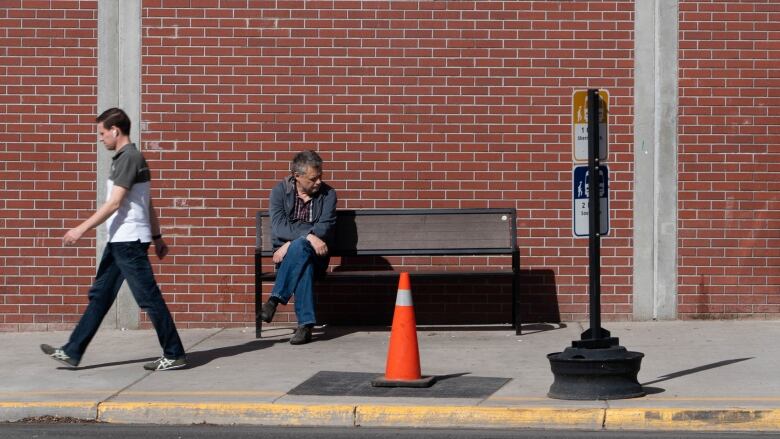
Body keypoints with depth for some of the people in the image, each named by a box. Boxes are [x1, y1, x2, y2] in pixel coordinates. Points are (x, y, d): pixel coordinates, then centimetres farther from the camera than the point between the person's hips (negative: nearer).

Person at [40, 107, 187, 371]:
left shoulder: (128, 158, -14)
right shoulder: (130, 157, 17)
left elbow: (114, 203, -19)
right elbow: (148, 204, 20)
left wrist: (82, 229, -18)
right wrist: (157, 237, 23)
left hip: (129, 240, -10)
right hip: (120, 241, 10)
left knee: (149, 298, -5)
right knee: (99, 295, 10)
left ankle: (174, 356, 1)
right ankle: (72, 353, 13)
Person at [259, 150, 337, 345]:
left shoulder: (328, 194, 3)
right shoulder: (280, 191, 1)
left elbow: (325, 228, -10)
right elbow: (279, 227, -13)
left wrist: (291, 244, -21)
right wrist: (309, 236, -29)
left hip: (315, 255, 0)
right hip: (287, 256, 0)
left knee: (299, 247, -37)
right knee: (304, 263, -37)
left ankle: (275, 299, -34)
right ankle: (305, 323, -40)